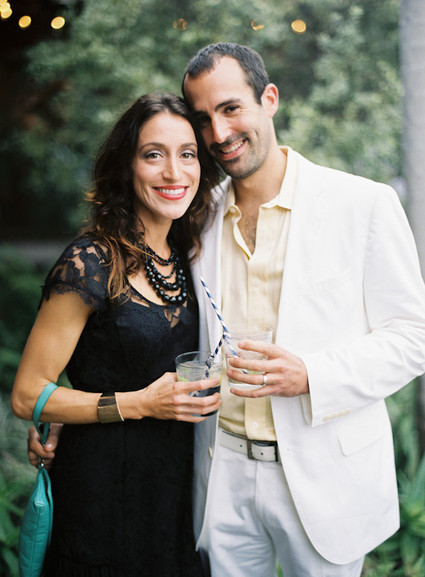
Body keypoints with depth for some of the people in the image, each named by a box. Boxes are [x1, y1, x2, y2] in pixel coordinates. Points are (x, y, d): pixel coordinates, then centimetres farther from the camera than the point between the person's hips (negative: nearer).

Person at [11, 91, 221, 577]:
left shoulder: (182, 258, 3)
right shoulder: (91, 262, -18)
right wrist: (139, 404, -21)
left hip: (174, 481, 7)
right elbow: (27, 396, -16)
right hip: (104, 488, -6)